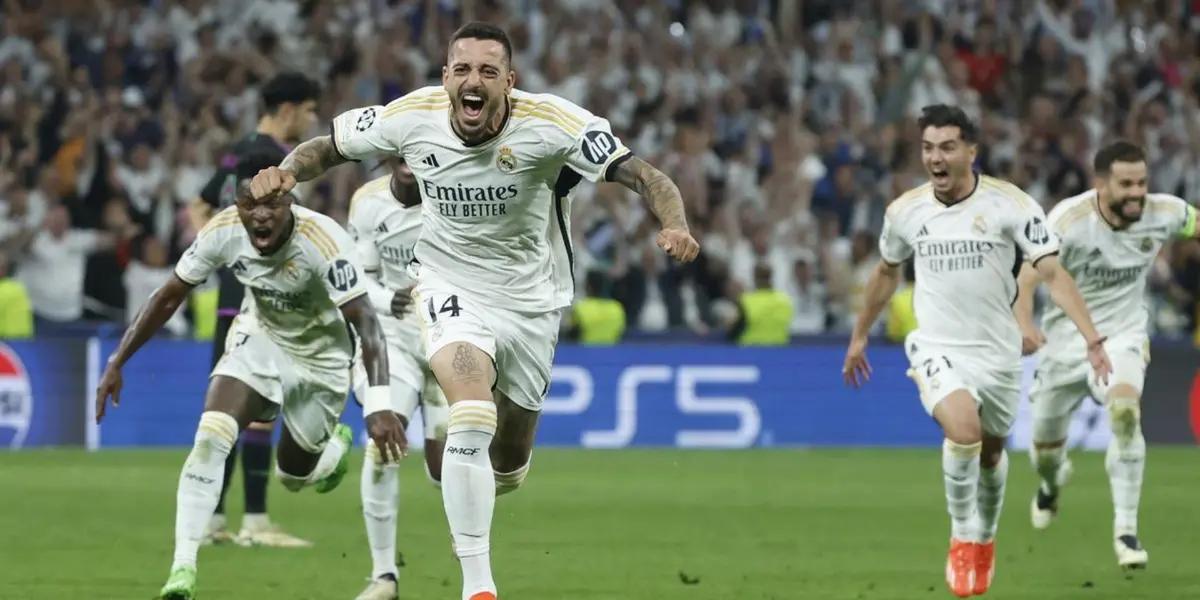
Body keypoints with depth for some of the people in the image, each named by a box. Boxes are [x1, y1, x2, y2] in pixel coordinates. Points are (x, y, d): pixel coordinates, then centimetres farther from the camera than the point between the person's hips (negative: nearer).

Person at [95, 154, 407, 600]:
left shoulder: (323, 241, -36)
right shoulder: (223, 232, -24)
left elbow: (365, 322, -39)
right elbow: (170, 296, -10)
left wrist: (378, 405, -51)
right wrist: (116, 365, -11)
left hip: (320, 353, -2)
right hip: (259, 336, 2)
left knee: (294, 475, 10)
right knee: (210, 438, -20)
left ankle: (335, 447, 48)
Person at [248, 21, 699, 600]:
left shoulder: (551, 123, -23)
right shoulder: (412, 117, -16)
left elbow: (644, 175, -27)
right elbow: (328, 146, 0)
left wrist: (675, 226, -47)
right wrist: (286, 173, -21)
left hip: (531, 301, 1)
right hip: (451, 289, -1)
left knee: (508, 468, 11)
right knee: (473, 417, -28)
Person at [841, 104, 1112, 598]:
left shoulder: (1010, 205, -12)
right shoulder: (905, 211, -3)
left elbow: (1053, 273, -15)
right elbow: (886, 271, 17)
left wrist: (1091, 339, -26)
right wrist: (860, 335, 25)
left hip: (997, 350, 1)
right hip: (937, 350, 0)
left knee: (992, 450, 15)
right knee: (963, 431, -26)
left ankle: (984, 540, 43)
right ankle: (962, 539, -7)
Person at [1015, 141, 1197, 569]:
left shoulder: (1163, 213, -14)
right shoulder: (1069, 220, -24)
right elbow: (1029, 275, -29)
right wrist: (1024, 323, -47)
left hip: (1124, 337, 0)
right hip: (1067, 339, 0)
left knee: (1125, 411, -31)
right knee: (1046, 443, 13)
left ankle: (1126, 531, -25)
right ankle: (1052, 482, 55)